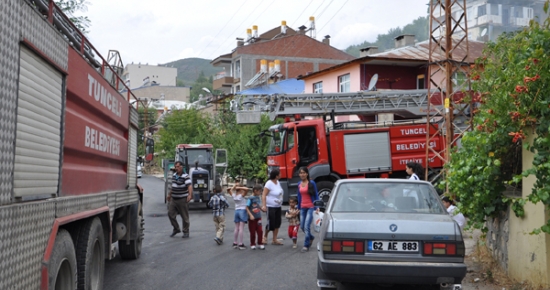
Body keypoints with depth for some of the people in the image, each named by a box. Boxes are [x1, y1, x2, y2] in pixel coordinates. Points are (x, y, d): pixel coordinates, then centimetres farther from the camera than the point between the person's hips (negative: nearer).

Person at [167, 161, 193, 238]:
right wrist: (169, 194, 31)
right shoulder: (174, 175, 10)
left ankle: (186, 232, 16)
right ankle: (176, 229, 21)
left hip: (182, 199, -7)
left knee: (185, 216, 2)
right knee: (171, 214, 4)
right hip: (173, 199, 7)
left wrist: (190, 195, -43)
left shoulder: (185, 176, -14)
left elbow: (189, 186, -27)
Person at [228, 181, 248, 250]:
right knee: (241, 228, -6)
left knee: (236, 228, 11)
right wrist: (239, 187, -18)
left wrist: (233, 187, 2)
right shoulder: (242, 195, -13)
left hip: (236, 211, 6)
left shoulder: (234, 195, 2)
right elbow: (246, 189, -28)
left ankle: (235, 243, 13)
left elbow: (229, 190, 18)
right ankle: (240, 244, -7)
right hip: (242, 210, -6)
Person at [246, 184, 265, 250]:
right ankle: (252, 244, 16)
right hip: (252, 218, -5)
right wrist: (250, 215, -19)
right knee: (253, 232, 4)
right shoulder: (251, 198, -14)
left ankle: (260, 243, 14)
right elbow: (247, 208, -14)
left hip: (258, 217, 5)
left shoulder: (259, 198, 6)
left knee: (260, 231, 3)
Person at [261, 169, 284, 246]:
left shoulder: (278, 182, 6)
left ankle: (274, 240, 16)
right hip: (271, 207, -8)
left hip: (278, 206, 8)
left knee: (277, 223, 8)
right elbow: (264, 195, -22)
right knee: (271, 224, -4)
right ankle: (265, 235, 23)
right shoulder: (269, 184, -19)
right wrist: (264, 205, -30)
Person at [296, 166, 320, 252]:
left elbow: (316, 196, -3)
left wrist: (317, 208, -10)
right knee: (302, 227, 9)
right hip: (303, 208, 5)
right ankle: (311, 237, 37)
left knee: (307, 226, -11)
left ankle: (306, 245, -1)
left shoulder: (312, 183, -7)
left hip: (311, 207, -5)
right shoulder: (299, 184, 8)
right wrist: (298, 207, 19)